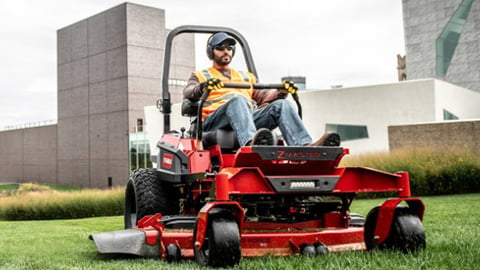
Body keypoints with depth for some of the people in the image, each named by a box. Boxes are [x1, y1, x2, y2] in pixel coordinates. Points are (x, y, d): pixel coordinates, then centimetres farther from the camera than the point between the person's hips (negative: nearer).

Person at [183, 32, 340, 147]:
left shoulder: (247, 77, 36)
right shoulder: (200, 76, 25)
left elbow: (264, 96, 22)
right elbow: (188, 94, 3)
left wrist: (281, 92, -1)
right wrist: (203, 87, -21)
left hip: (250, 116, 4)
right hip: (215, 118, -4)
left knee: (281, 104, -23)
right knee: (238, 100, -37)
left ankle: (305, 146, -49)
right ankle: (251, 143, -68)